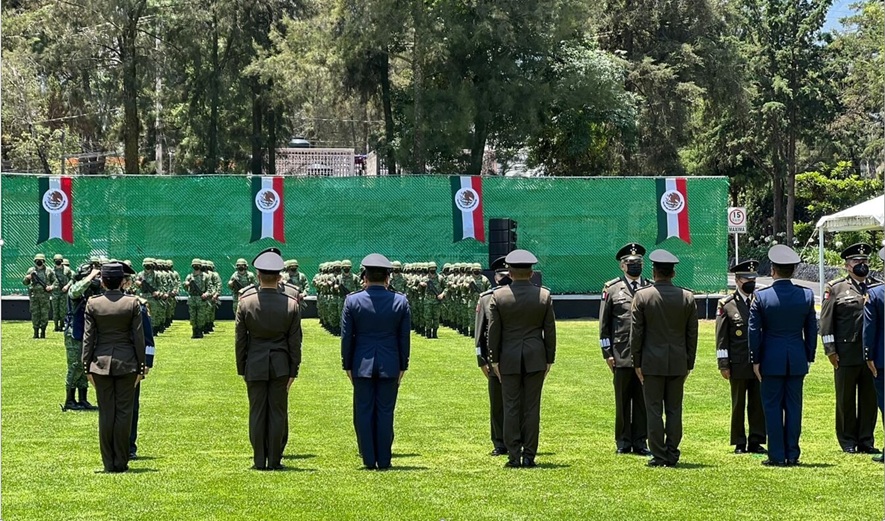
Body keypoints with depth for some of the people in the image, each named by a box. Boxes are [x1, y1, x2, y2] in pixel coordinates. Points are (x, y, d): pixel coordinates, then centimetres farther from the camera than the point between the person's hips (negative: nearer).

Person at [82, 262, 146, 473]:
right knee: (124, 412, 4)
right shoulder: (132, 303, -5)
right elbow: (139, 337, -2)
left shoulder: (93, 304, -3)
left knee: (106, 413, 5)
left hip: (101, 363, 1)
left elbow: (88, 337, -1)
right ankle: (121, 462, 5)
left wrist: (87, 367, 5)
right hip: (126, 363, -1)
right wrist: (140, 367, 4)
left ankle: (109, 463, 6)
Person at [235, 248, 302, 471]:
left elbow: (240, 339, 0)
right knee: (278, 413, 5)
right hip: (280, 366, 0)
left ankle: (259, 461, 8)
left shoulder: (245, 302, -6)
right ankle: (274, 460, 7)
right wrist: (293, 370, 7)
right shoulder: (291, 304, -5)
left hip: (255, 366, 0)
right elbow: (295, 341, -1)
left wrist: (241, 368, 9)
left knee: (257, 413, 6)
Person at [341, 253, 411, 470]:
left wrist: (347, 365, 8)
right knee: (385, 412, 5)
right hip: (390, 365, 1)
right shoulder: (400, 301, -1)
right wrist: (402, 366, 11)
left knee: (364, 412, 6)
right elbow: (404, 337, 3)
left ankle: (369, 459, 6)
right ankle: (384, 460, 6)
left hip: (362, 365, -1)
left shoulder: (352, 301, -4)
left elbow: (346, 337, 0)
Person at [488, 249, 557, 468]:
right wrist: (549, 359, 11)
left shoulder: (498, 296, -4)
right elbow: (550, 330, 3)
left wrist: (494, 359, 6)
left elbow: (494, 331, -1)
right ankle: (529, 455, 4)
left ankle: (514, 456, 2)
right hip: (535, 358, 1)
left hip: (509, 359, -1)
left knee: (511, 407, 3)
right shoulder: (544, 295, -1)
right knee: (532, 407, 3)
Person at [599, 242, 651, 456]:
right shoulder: (612, 289, 5)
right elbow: (604, 323, 5)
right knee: (622, 400, 3)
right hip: (621, 355, -1)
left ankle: (640, 442, 9)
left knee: (643, 400, 3)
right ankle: (623, 442, 11)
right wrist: (607, 352, -1)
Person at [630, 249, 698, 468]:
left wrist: (637, 363, 4)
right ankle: (672, 455, 9)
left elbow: (636, 333, -4)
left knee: (654, 410, 1)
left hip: (652, 362, -2)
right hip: (678, 363, 3)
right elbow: (692, 335, 6)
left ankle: (658, 456, 0)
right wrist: (689, 364, 13)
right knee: (674, 410, 8)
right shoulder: (687, 297, 2)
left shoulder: (642, 296, -6)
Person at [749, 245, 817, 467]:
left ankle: (777, 455, 3)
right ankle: (792, 454, 10)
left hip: (771, 359, -3)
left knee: (773, 407, 3)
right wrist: (809, 357, 14)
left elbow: (754, 331, -6)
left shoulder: (761, 297, -8)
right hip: (797, 359, 3)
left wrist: (756, 360, 2)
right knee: (793, 406, 8)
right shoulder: (806, 295, 0)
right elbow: (812, 330, 6)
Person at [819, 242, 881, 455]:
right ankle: (848, 442, 12)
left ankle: (866, 441, 14)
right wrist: (830, 350, -7)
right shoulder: (835, 289, 2)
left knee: (870, 399, 5)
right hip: (846, 354, -3)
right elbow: (826, 321, 0)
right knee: (846, 399, 3)